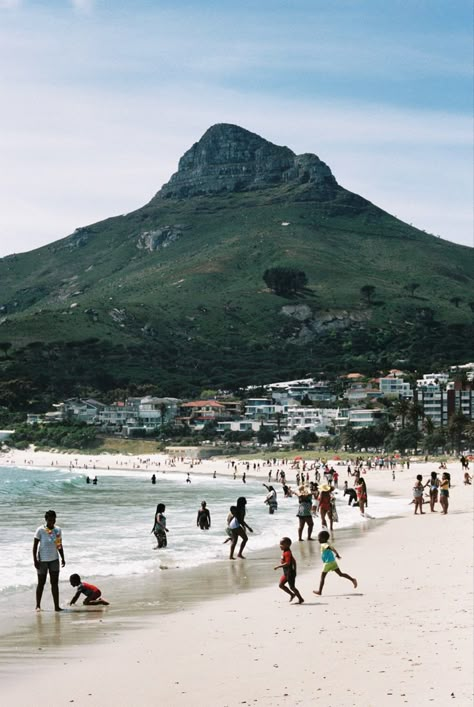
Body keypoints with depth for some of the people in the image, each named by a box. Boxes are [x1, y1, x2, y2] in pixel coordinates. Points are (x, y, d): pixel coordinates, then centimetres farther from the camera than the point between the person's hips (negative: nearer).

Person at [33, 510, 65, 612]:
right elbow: (35, 546, -10)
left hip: (54, 559, 4)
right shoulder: (40, 530, -12)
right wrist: (35, 560, -14)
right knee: (41, 583, 6)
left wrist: (63, 558, 10)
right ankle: (38, 605, 18)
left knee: (55, 583, 3)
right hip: (42, 560, -4)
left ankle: (56, 606, 5)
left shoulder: (57, 530, 2)